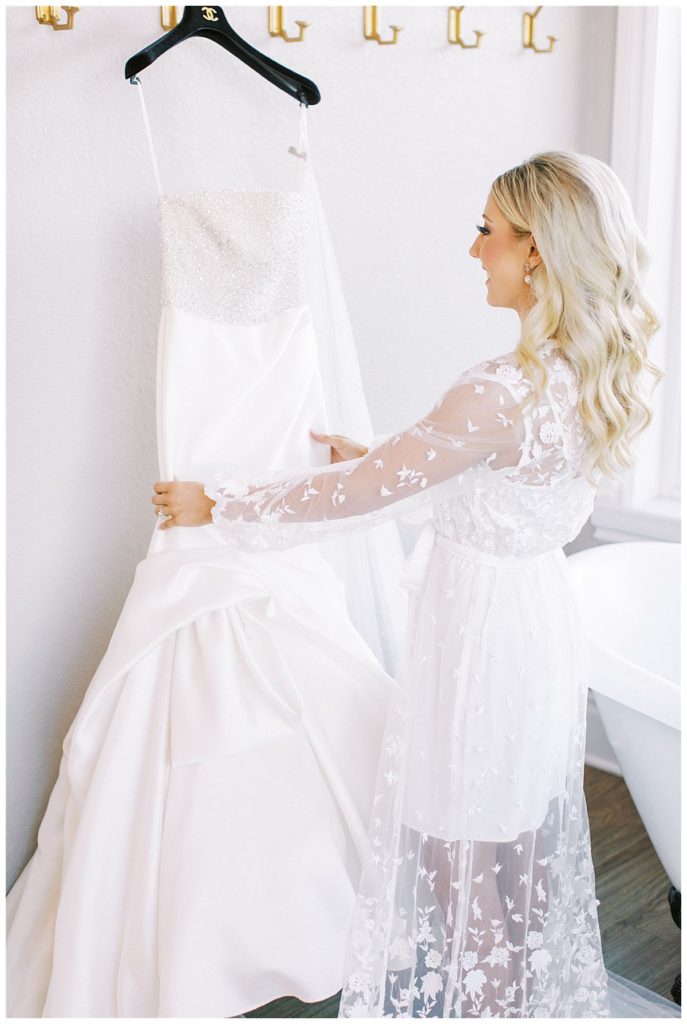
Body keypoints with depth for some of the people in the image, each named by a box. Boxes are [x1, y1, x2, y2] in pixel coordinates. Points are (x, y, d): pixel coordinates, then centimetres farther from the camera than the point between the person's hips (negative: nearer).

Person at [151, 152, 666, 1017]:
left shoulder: (503, 392, -28)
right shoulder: (597, 376, -1)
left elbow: (355, 497, -21)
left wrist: (215, 503, -9)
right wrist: (380, 458, 18)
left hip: (480, 633, -9)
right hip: (542, 618, 9)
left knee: (465, 867, 13)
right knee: (524, 847, 26)